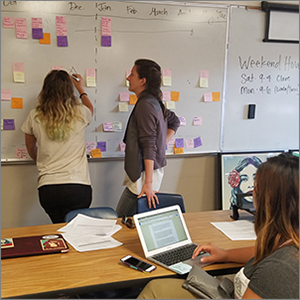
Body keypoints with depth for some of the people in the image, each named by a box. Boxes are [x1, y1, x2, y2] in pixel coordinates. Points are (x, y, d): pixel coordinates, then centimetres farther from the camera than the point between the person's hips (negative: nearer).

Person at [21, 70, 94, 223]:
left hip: (48, 189, 1)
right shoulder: (80, 113, -1)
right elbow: (90, 109, 27)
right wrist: (80, 88, 44)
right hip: (78, 187, -1)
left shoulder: (35, 116, 1)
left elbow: (31, 149, 19)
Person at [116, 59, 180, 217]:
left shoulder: (145, 105, -16)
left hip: (144, 173, -10)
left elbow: (149, 146, -22)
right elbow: (175, 121, 30)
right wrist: (162, 144, 19)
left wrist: (148, 183, -24)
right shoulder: (154, 102, 13)